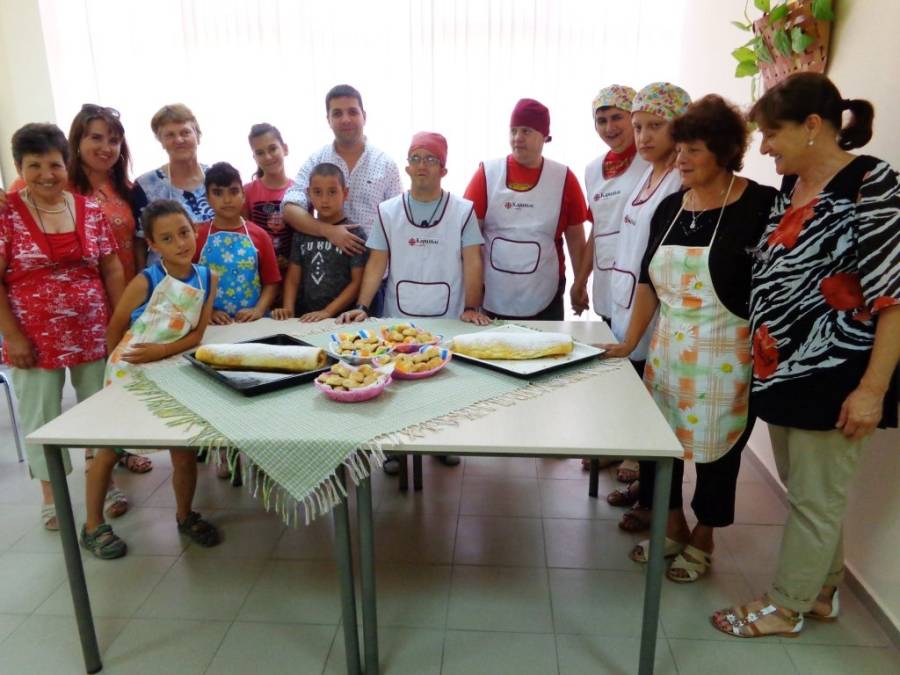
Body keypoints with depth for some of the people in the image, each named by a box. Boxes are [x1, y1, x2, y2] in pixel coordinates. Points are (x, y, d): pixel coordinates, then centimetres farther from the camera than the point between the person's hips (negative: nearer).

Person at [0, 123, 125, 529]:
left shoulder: (91, 211, 3)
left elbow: (112, 270, 5)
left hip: (93, 334, 2)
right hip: (35, 339, -2)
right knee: (42, 416, 10)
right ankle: (52, 496, 26)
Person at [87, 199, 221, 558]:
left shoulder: (208, 278, -7)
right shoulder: (145, 282, -19)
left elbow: (197, 334, -8)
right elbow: (115, 328, -7)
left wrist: (161, 351, -20)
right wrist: (119, 362, 4)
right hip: (129, 372, -3)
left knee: (185, 450, 9)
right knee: (109, 449, 9)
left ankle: (185, 516, 31)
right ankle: (93, 526, 27)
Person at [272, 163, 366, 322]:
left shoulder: (354, 233, 0)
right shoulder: (302, 233, 12)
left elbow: (357, 282, -4)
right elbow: (293, 278, 13)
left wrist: (327, 312, -12)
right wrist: (288, 308, -3)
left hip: (340, 319, -3)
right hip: (304, 317, 3)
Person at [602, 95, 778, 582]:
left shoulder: (759, 206, -12)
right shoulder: (669, 208, 6)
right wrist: (629, 342, 10)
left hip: (724, 359, -5)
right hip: (667, 352, 6)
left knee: (715, 450, 9)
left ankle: (702, 541, 33)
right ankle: (673, 528, 37)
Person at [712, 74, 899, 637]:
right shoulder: (791, 188, 9)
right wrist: (761, 359, 12)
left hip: (834, 377, -8)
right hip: (783, 369, 8)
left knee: (815, 497, 8)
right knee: (803, 489, 19)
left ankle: (786, 606, 25)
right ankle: (822, 590, 39)